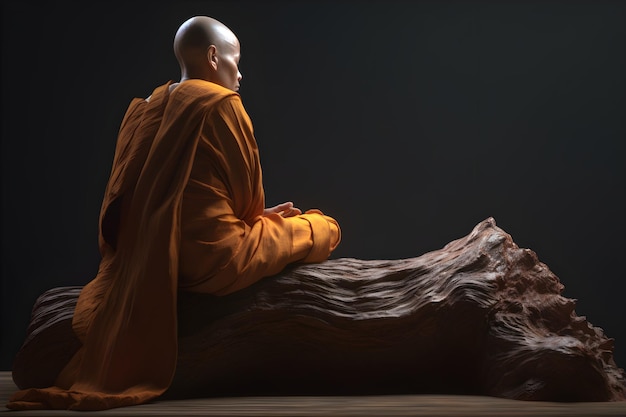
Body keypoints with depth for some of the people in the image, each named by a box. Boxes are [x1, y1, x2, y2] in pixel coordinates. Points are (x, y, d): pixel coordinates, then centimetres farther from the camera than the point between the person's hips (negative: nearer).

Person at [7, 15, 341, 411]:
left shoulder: (147, 110, 11)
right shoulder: (222, 104, -10)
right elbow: (246, 192, -4)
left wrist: (259, 215, 18)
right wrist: (261, 218, 19)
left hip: (148, 261, 7)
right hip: (212, 256, -7)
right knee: (323, 228, 15)